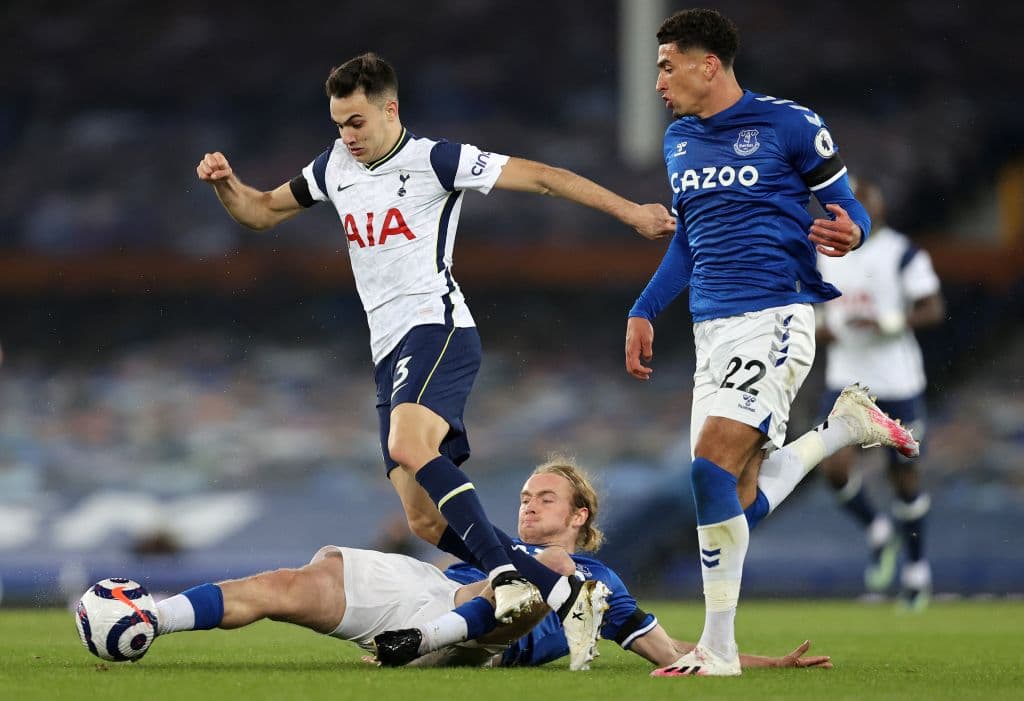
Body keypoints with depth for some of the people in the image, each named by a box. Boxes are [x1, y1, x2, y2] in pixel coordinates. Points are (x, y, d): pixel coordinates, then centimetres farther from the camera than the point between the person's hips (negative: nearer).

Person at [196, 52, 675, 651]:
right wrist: (227, 184, 5)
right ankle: (565, 594, 2)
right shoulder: (335, 167, 15)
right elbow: (264, 211, 27)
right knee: (427, 522, -2)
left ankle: (505, 570, -35)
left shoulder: (432, 161, -5)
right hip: (391, 352, 8)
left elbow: (538, 176, -6)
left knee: (408, 445, -35)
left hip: (437, 327, -8)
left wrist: (630, 212, -10)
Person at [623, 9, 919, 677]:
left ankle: (718, 649, -16)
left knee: (712, 468, -21)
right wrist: (644, 311, 21)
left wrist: (851, 232, -23)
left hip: (774, 318, -8)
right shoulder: (679, 139, 15)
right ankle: (849, 431, 26)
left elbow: (848, 207, 0)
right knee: (737, 489, 1)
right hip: (712, 329, 8)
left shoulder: (788, 125, -5)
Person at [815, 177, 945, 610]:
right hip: (845, 381, 4)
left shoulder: (902, 254, -9)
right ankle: (878, 535, 13)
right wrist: (819, 325, -1)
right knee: (836, 468, -14)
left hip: (896, 381, -4)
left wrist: (886, 322, -24)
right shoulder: (826, 253, 6)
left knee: (904, 473, 6)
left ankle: (916, 565, 25)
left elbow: (934, 310, -11)